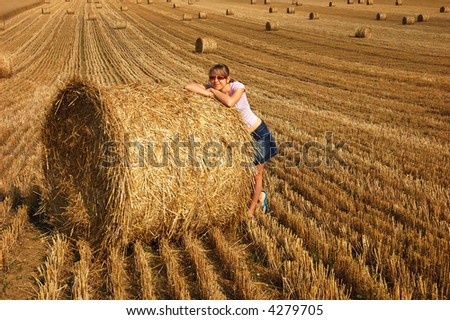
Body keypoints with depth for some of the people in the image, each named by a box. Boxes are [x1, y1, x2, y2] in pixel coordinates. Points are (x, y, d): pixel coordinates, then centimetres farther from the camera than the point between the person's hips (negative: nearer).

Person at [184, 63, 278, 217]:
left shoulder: (238, 87, -25)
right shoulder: (212, 88, -14)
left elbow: (229, 102, -46)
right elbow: (188, 86, -27)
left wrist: (213, 91, -30)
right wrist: (209, 93, -36)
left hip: (257, 133, -4)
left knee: (256, 174, 6)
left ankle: (251, 211, 23)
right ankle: (260, 195, 39)